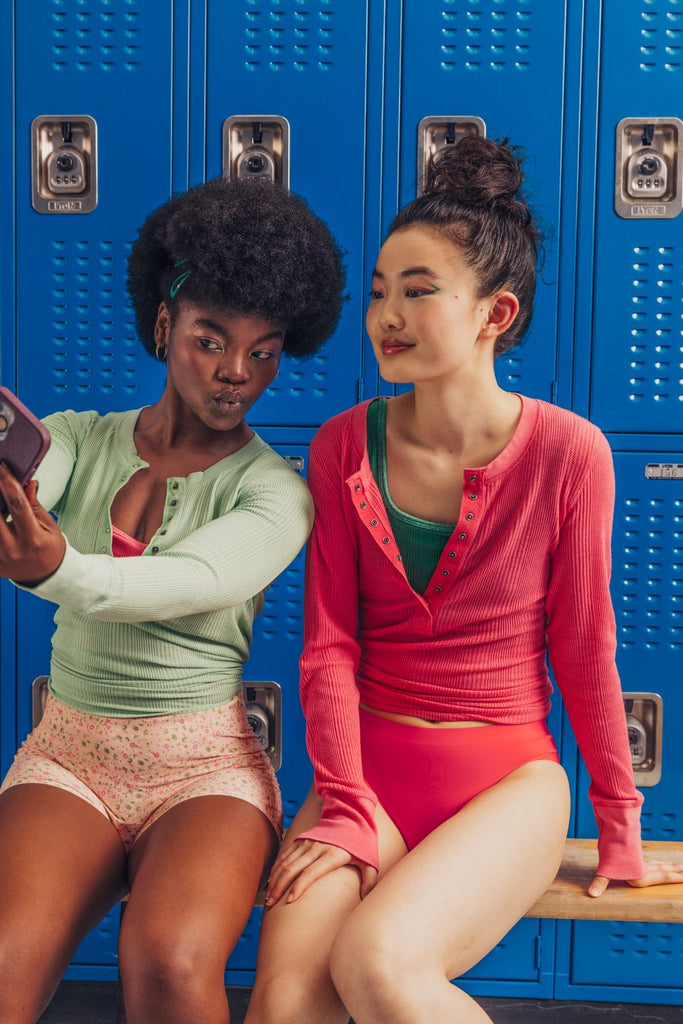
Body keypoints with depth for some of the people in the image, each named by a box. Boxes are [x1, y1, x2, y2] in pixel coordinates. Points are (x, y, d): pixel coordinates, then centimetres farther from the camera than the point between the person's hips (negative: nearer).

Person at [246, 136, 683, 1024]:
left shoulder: (567, 453, -9)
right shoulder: (345, 446, -1)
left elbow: (583, 649, -2)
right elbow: (329, 644, -1)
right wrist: (348, 810, -10)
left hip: (508, 775, -2)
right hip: (368, 762, 2)